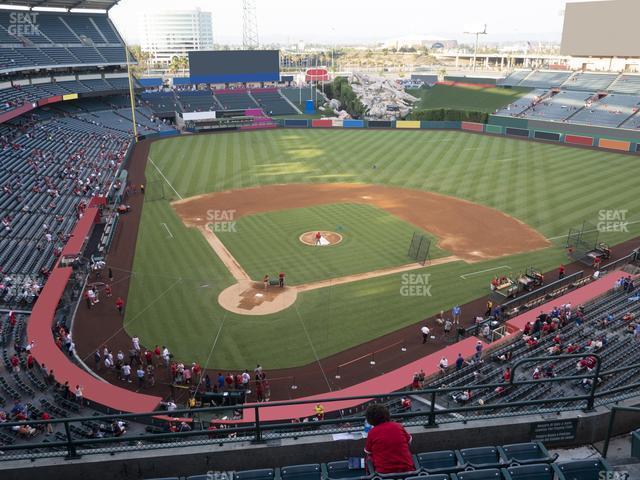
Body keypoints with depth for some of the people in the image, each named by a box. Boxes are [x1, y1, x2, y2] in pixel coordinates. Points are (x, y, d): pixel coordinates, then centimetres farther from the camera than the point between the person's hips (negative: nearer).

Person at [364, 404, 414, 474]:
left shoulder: (372, 433, -5)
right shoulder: (399, 426, 1)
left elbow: (368, 453, 9)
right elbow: (409, 442, 19)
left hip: (384, 472, -1)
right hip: (407, 469, 2)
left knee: (368, 460, 24)